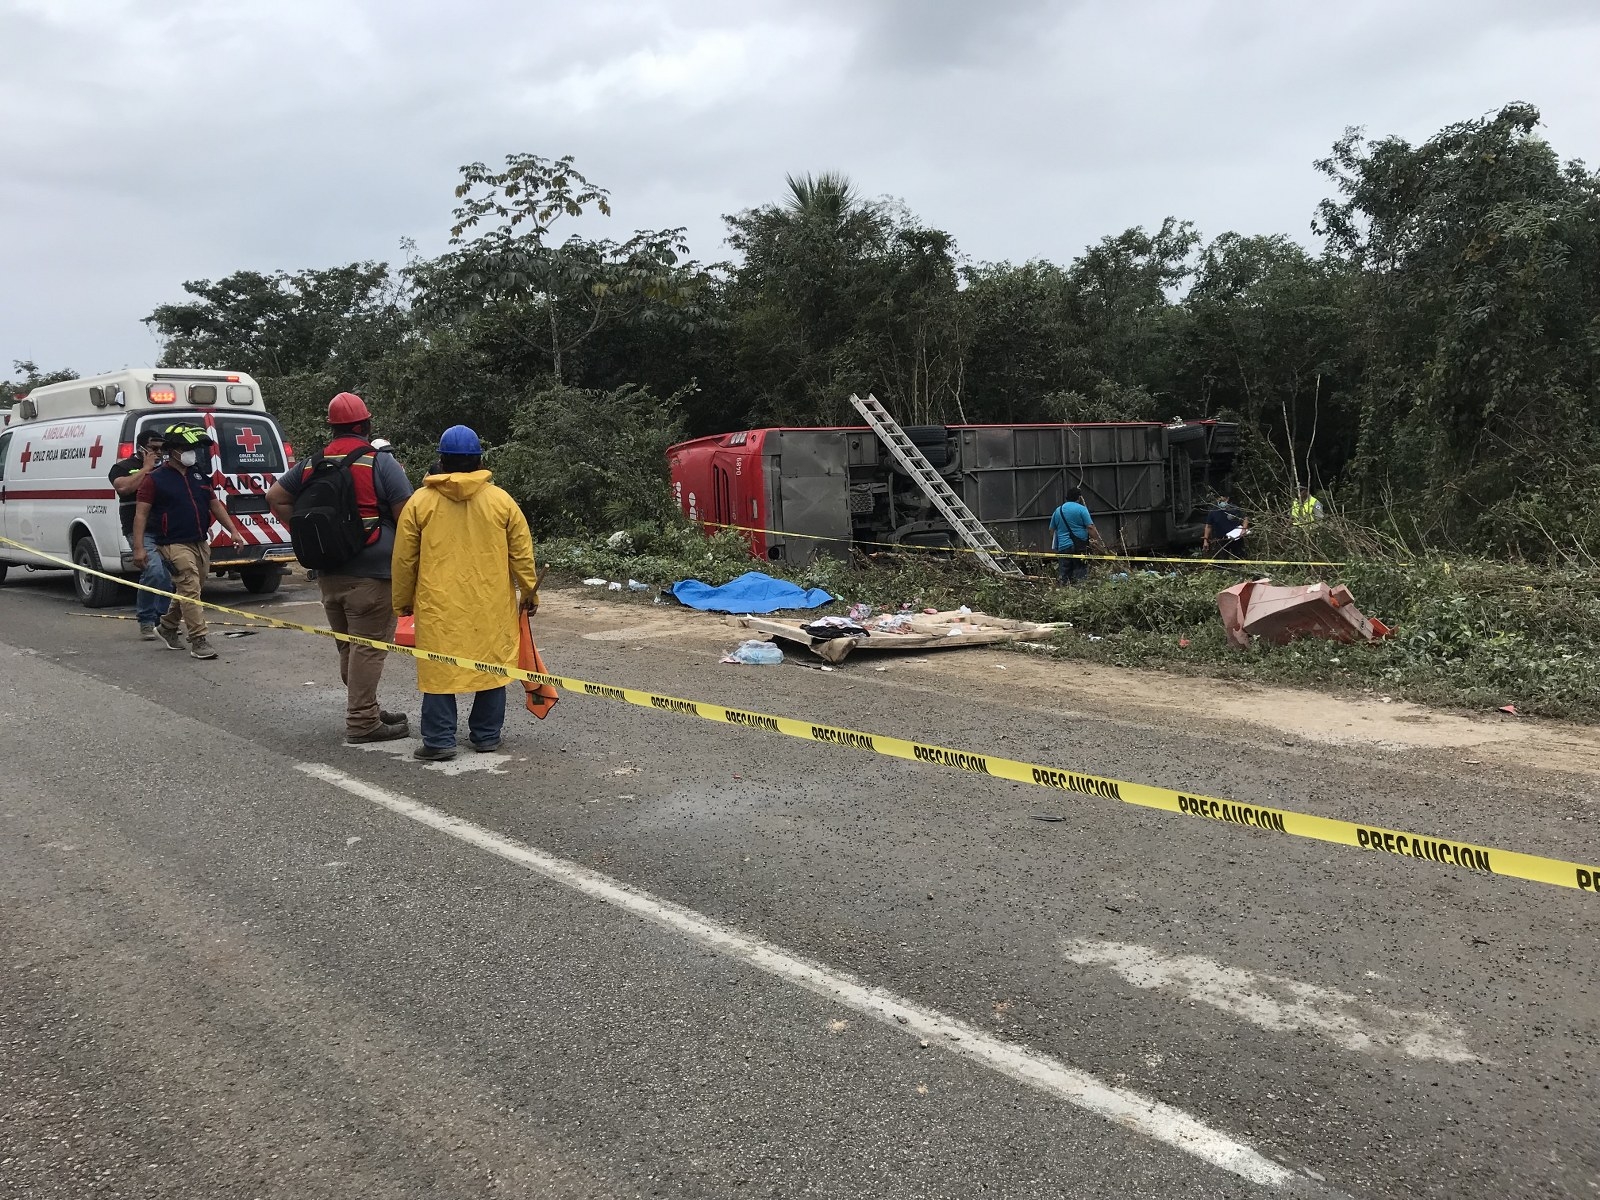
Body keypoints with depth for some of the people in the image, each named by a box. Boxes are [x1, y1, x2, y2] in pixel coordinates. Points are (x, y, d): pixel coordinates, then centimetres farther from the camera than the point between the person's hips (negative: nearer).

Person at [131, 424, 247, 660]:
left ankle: (167, 627, 38)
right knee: (190, 590, -14)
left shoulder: (199, 476, 14)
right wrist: (138, 547, -15)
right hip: (174, 544, -7)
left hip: (201, 543, 7)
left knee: (187, 591, 17)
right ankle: (199, 642, -14)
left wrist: (233, 531, 11)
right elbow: (141, 514, -7)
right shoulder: (155, 479, -5)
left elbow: (215, 505, 21)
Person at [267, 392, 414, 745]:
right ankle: (362, 722, -1)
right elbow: (406, 514, -14)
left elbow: (275, 497, 18)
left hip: (328, 571, 7)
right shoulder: (380, 462, -9)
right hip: (370, 572, -7)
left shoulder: (314, 463, 11)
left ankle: (366, 711, 29)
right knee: (368, 646, -2)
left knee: (347, 646, 17)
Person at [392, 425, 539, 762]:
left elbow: (404, 559, 3)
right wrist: (529, 591, 15)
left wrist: (403, 601, 15)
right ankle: (487, 735, 17)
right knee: (491, 666, 11)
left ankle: (440, 740, 3)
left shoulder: (420, 502, -1)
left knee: (439, 669, 4)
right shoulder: (501, 500, 0)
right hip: (491, 606, 1)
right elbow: (521, 553, 3)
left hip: (439, 607, -1)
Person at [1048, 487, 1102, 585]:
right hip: (1078, 547, -4)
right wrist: (1099, 542, -5)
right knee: (1081, 573, 0)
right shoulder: (1081, 509, -4)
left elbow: (1051, 530, 18)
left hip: (1062, 547, 4)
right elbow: (1090, 528, -10)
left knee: (1063, 574, 3)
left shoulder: (1058, 511, 12)